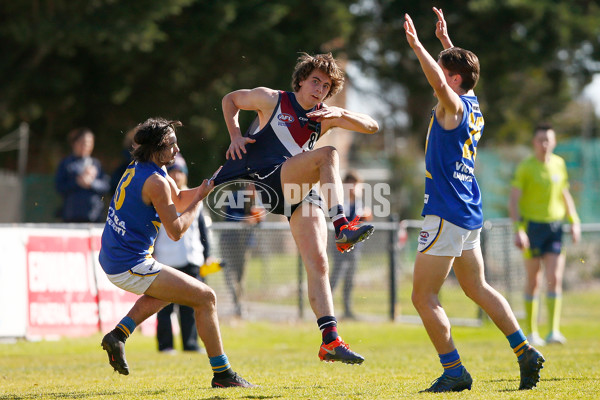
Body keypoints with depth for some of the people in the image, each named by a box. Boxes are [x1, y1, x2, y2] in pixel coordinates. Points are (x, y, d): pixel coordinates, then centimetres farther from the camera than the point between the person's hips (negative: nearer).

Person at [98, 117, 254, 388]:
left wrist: (209, 184, 8)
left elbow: (179, 201, 21)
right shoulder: (155, 182, -17)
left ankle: (118, 335, 18)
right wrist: (199, 199, -4)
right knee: (205, 297, -3)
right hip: (131, 266, -10)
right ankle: (222, 374, -1)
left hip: (111, 260, 10)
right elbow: (176, 231, -15)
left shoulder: (139, 169, 12)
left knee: (166, 291, 35)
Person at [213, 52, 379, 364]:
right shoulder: (271, 100, 8)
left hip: (300, 193, 5)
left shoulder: (324, 117, 19)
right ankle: (342, 228, -43)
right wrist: (235, 135, 7)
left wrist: (340, 114, -5)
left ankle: (330, 340, -12)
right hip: (267, 178, -5)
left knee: (318, 262, -9)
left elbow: (371, 126, 13)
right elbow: (230, 99, 21)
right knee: (328, 154, -28)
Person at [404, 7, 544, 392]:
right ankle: (526, 352, 14)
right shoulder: (473, 104, 11)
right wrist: (445, 39, 36)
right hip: (469, 214, 10)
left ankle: (454, 371, -6)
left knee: (424, 296, -4)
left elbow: (440, 83, -37)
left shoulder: (454, 107, -14)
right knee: (478, 288, 19)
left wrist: (417, 44, -32)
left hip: (447, 215, -10)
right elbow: (453, 76, 33)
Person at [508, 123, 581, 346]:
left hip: (555, 226, 3)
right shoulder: (525, 167, -5)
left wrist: (574, 221, 14)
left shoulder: (559, 164, 9)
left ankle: (554, 332, -10)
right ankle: (531, 332, 12)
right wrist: (518, 229, -18)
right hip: (532, 226, -3)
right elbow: (514, 200, -8)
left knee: (555, 278, -9)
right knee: (533, 281, 2)